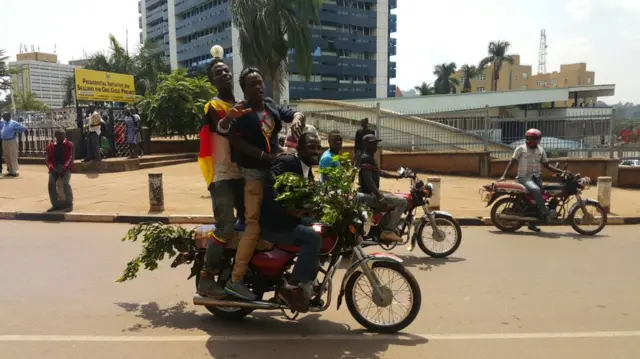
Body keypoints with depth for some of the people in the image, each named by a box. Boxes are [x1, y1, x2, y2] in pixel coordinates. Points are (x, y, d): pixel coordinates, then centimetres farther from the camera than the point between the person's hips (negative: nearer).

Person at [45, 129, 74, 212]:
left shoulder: (69, 145, 4)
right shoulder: (50, 146, 13)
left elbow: (70, 158, -6)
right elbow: (48, 159, 8)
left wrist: (64, 168, -20)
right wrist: (52, 168, -12)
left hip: (65, 167, -3)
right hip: (55, 167, 3)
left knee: (65, 183, -27)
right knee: (51, 183, -21)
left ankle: (69, 204, -12)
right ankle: (55, 204, -7)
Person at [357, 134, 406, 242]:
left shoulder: (369, 158, 17)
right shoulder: (366, 158, -16)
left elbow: (379, 172, 32)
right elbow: (368, 179, -25)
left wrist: (396, 176, 29)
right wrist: (380, 196, -29)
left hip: (371, 194, 11)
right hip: (370, 195, -11)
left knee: (396, 200, 29)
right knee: (402, 202, -13)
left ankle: (384, 226, 26)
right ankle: (388, 231, -14)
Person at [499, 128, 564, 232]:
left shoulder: (541, 150, 12)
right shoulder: (521, 148, -2)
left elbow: (547, 165, 18)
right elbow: (512, 162, -3)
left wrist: (561, 171, 8)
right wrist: (504, 175, -14)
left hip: (536, 177, 5)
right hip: (524, 177, -5)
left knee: (536, 197, -2)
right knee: (536, 190, -32)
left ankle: (532, 223, 11)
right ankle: (544, 214, -26)